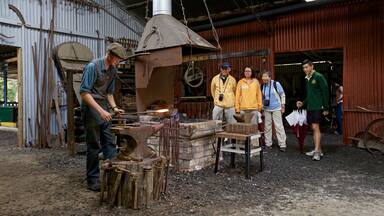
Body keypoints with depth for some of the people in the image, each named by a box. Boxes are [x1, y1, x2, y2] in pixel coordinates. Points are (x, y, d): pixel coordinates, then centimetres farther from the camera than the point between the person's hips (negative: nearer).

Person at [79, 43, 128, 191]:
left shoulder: (113, 71, 8)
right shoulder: (92, 67, -15)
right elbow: (84, 93, -20)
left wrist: (114, 107, 2)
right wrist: (100, 110, -26)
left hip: (104, 110, 7)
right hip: (91, 110, -7)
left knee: (109, 143, 6)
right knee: (94, 146, 0)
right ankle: (92, 180, 11)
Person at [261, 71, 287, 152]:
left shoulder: (276, 84, -10)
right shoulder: (262, 86, 2)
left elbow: (282, 95, -2)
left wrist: (283, 106, -3)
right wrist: (261, 107, 14)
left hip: (276, 108, -4)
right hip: (266, 109, 4)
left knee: (279, 126, -6)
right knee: (267, 126, 8)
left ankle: (282, 145, 0)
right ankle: (268, 144, 19)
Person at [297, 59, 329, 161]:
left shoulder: (319, 77, -8)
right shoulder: (307, 79, 16)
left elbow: (325, 92, -10)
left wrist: (326, 108, -12)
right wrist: (303, 103, 11)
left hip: (317, 107, -8)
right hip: (309, 107, 8)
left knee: (316, 127, -12)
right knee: (314, 128, 9)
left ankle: (317, 151, -9)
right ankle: (318, 150, 16)